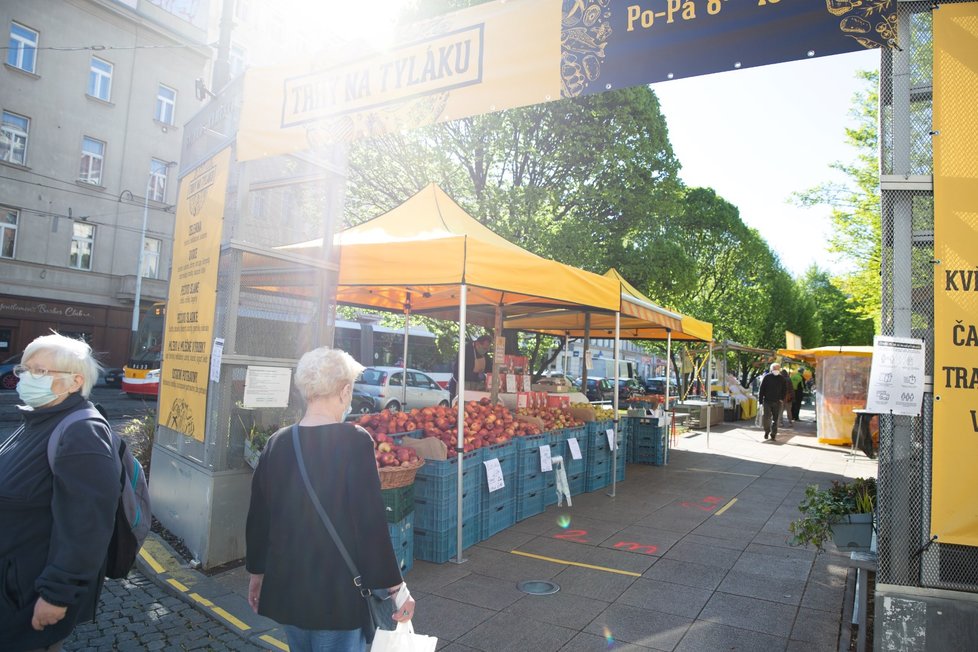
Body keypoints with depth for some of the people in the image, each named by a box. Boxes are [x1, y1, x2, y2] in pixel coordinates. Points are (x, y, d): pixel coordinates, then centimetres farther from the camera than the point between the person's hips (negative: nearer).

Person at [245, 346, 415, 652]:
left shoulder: (277, 443, -2)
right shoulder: (354, 441, -18)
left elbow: (258, 516, 6)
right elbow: (371, 522, -19)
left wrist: (257, 571, 20)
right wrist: (395, 586, -11)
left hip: (286, 586, 6)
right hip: (338, 592, -6)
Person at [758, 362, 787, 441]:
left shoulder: (781, 379, 7)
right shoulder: (766, 377, -1)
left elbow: (784, 390, 13)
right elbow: (761, 389, 0)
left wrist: (782, 399, -1)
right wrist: (760, 400, -5)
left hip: (777, 402, 2)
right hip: (767, 401, -2)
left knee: (775, 419, 3)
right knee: (766, 417, -8)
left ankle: (773, 434, 11)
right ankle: (767, 431, 15)